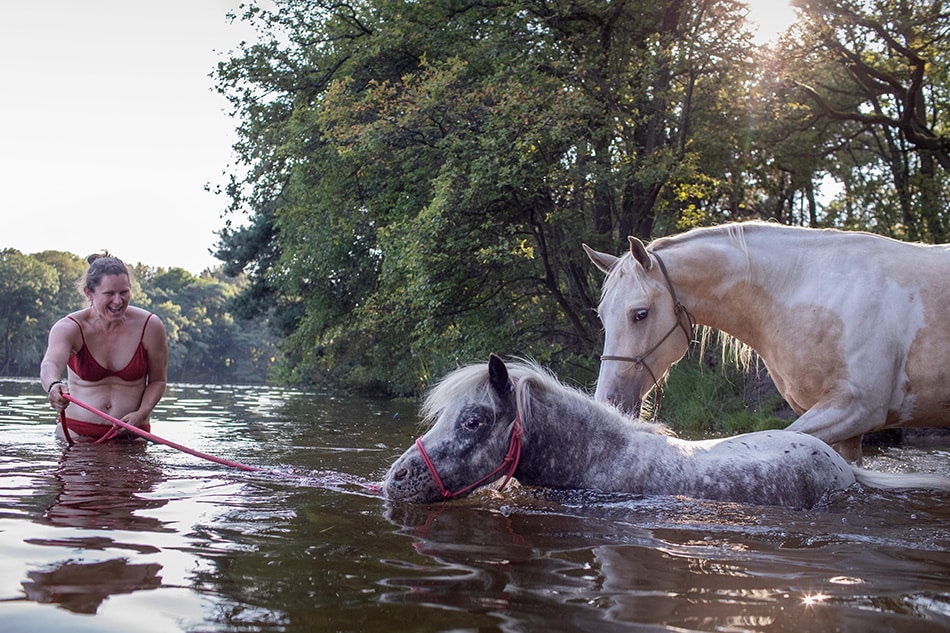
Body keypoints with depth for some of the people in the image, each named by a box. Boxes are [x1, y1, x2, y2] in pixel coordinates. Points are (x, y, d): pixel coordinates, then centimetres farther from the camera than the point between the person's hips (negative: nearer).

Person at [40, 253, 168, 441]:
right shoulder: (69, 327, -8)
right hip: (76, 431, -1)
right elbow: (50, 364, -28)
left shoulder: (150, 326, -5)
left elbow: (158, 380, 5)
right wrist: (54, 386, -51)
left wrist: (141, 414, -12)